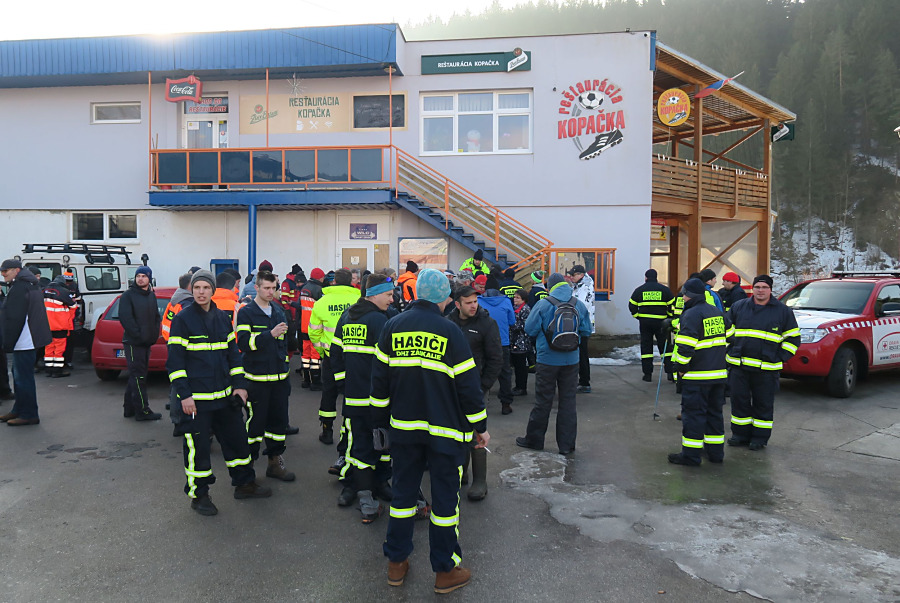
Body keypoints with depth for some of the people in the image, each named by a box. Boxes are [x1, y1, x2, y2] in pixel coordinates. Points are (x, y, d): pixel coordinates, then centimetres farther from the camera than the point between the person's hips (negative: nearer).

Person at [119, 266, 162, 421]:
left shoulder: (152, 296, 14)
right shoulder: (128, 295, -7)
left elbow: (156, 317, 18)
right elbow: (125, 318, -14)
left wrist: (154, 334, 4)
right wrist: (139, 335, -17)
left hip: (146, 343, 7)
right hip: (133, 343, -7)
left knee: (136, 376, 13)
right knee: (138, 377, -6)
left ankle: (130, 408, 23)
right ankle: (142, 411, -3)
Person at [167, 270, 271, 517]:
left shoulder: (222, 318, 9)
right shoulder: (183, 319, -7)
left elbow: (233, 353, 15)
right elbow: (175, 360, -10)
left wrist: (239, 384, 8)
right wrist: (184, 395, -15)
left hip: (225, 395, 6)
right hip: (195, 398, -6)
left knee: (237, 438, 14)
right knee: (198, 446, 2)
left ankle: (245, 484, 29)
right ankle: (198, 495, 18)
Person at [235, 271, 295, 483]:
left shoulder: (279, 311, 13)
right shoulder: (246, 313, -6)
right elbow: (244, 343, -18)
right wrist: (270, 334, -26)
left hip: (279, 377, 6)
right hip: (257, 377, -6)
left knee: (278, 420, 10)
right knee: (255, 421, 0)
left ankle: (275, 462, 21)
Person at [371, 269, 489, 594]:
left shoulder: (392, 327, 1)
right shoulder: (450, 332, -10)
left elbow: (380, 377, 6)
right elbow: (468, 383, -7)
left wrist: (382, 418, 16)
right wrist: (480, 426, 3)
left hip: (403, 427, 4)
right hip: (445, 431, -4)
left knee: (403, 492, 15)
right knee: (444, 498, 7)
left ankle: (396, 563, 26)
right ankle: (445, 571, 18)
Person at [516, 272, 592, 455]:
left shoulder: (543, 305, -11)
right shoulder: (579, 305, -1)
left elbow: (530, 329, -8)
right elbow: (586, 332, 4)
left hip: (547, 359, -2)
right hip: (571, 360, 3)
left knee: (542, 401, 7)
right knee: (568, 400, 10)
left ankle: (534, 439, 20)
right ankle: (567, 444, 15)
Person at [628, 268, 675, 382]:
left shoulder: (639, 290, 3)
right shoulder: (665, 289, 3)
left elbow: (632, 306, 3)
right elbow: (672, 306, 2)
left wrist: (638, 316, 13)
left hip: (645, 322, 0)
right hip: (661, 322, 0)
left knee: (646, 346, 7)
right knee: (665, 346, 7)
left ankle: (647, 374, 6)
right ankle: (670, 372, 2)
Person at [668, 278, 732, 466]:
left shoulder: (691, 315, -16)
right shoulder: (718, 313, 11)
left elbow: (686, 346, -22)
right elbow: (729, 335, 22)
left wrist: (682, 368, -10)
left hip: (697, 376, -8)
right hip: (719, 373, 8)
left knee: (693, 413, -2)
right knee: (714, 412, 17)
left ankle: (690, 455, 2)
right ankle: (716, 451, 23)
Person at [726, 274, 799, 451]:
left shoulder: (783, 311, 4)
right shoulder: (738, 307, 8)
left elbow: (793, 338, 7)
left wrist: (779, 358, -2)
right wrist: (730, 351, 7)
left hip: (767, 369, -2)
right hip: (738, 365, 2)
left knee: (763, 405, 6)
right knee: (739, 401, 7)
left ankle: (760, 437, 18)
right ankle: (740, 435, 20)